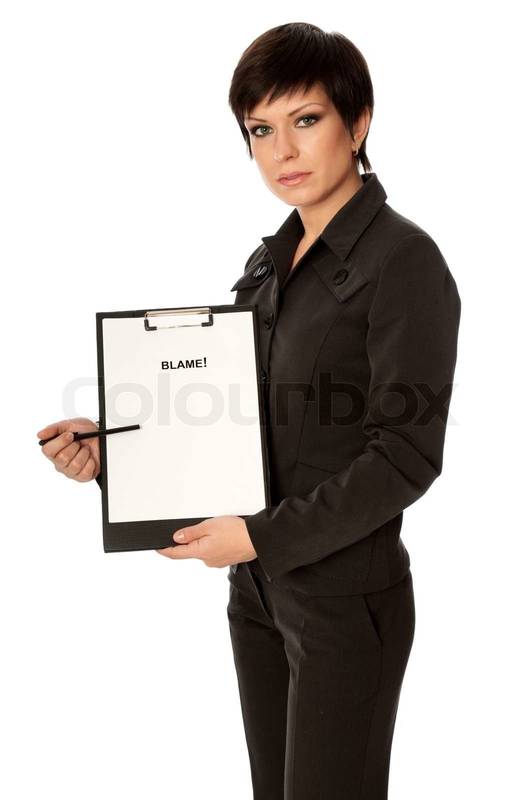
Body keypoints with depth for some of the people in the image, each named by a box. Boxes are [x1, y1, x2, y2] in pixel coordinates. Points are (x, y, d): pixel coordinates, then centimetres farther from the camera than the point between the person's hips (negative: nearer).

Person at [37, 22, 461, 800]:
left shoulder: (404, 260, -13)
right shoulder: (270, 261, 9)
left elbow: (407, 454, -17)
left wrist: (264, 535, -19)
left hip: (345, 602, -7)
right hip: (257, 590, 7)